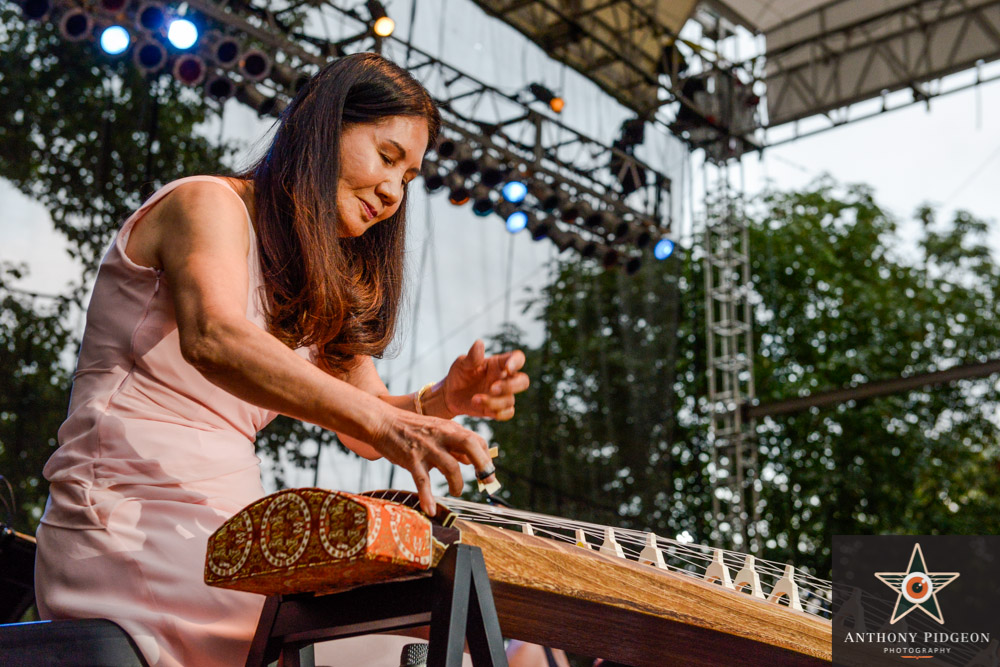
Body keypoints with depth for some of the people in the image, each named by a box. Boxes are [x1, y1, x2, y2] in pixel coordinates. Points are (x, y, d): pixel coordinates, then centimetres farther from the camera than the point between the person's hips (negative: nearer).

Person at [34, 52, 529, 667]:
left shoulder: (323, 282, 22)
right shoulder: (208, 204, -4)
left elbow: (362, 421, 13)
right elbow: (213, 339, -26)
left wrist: (441, 402, -9)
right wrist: (384, 422, -38)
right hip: (135, 522, -7)